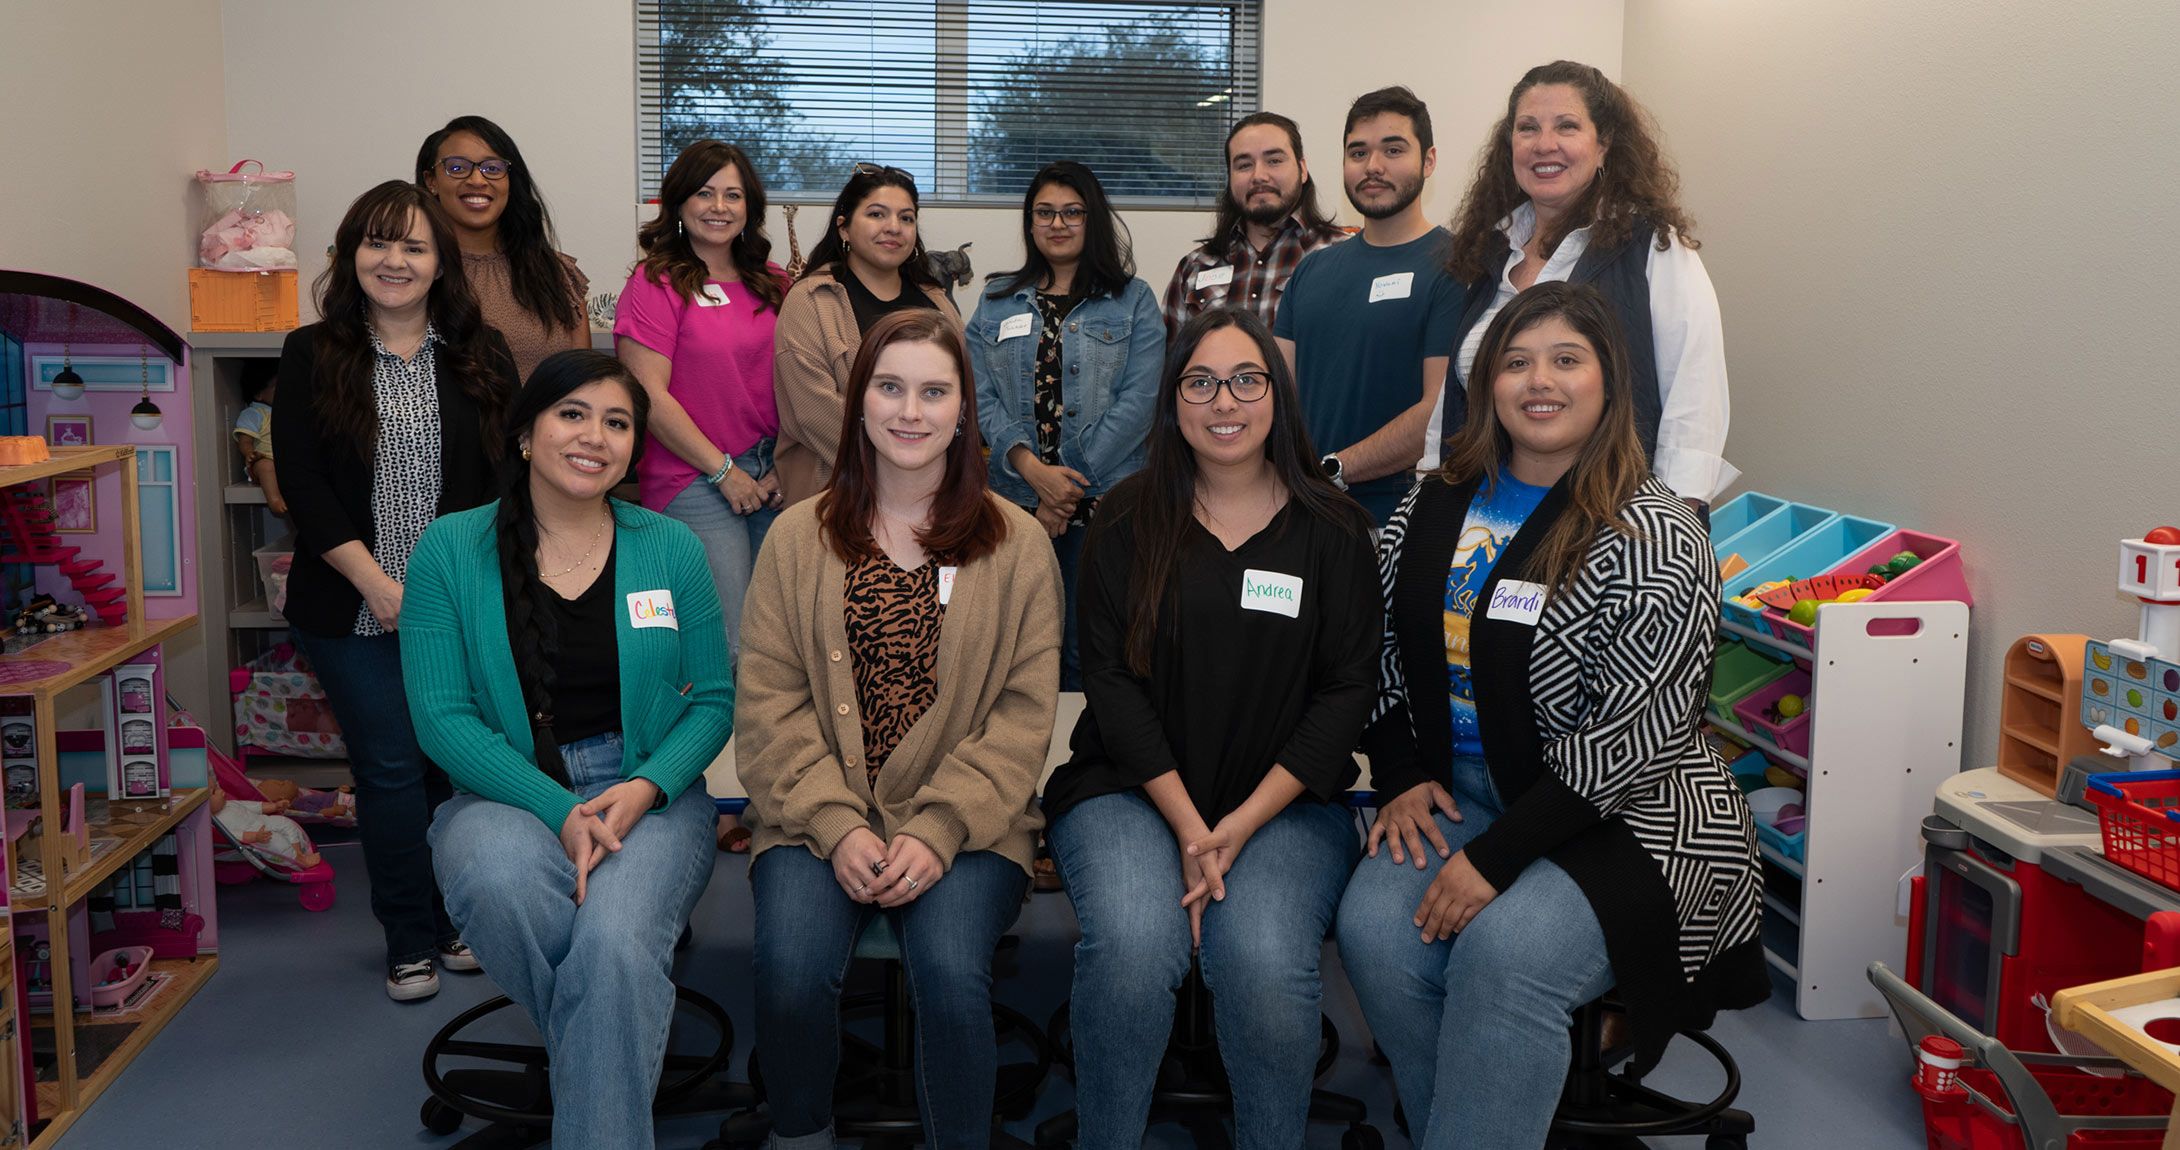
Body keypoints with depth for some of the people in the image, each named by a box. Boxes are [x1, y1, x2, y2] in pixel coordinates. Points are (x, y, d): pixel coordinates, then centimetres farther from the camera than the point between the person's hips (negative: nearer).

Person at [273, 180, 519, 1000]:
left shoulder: (483, 357, 6)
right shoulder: (310, 356, 4)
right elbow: (301, 481, -3)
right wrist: (374, 582, -12)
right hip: (354, 613, -1)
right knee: (391, 769, 2)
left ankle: (461, 921, 21)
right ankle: (411, 942, 15)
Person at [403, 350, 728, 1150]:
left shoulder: (671, 549, 5)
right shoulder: (450, 550, 1)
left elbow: (712, 700, 6)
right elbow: (442, 715, -4)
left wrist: (643, 789, -14)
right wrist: (559, 810, -16)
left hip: (648, 793, 0)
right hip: (506, 792, 0)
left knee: (616, 943, -32)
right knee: (500, 886, -35)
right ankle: (619, 1070, -9)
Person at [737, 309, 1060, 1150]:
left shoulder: (1017, 545, 6)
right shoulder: (798, 538, 9)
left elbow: (1023, 714, 0)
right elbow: (768, 703, 2)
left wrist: (938, 832, -13)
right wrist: (836, 827, -12)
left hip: (965, 825, -1)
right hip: (817, 818, 1)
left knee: (950, 969, -28)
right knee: (792, 969, -24)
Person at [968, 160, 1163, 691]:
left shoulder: (1133, 301, 6)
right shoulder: (998, 302, 13)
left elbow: (1138, 401, -5)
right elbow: (981, 396, 3)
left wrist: (1070, 489, -11)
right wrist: (1033, 469, -14)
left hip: (1104, 503, -2)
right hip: (1014, 503, 2)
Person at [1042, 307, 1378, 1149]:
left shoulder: (1333, 529, 4)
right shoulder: (1128, 520, 5)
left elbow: (1347, 688, 0)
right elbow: (1109, 678, -1)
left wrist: (1244, 822, -11)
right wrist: (1186, 826, -12)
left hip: (1286, 799, 0)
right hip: (1132, 788, 0)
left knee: (1267, 965, -28)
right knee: (1133, 946, -29)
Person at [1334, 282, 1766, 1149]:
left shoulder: (1651, 538, -11)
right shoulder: (1434, 506, 8)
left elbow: (1634, 736, -17)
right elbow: (1384, 657, 15)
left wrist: (1498, 857, -21)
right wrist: (1401, 777, -2)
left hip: (1625, 815, -5)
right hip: (1457, 791, 5)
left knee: (1505, 952, -31)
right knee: (1373, 925, -22)